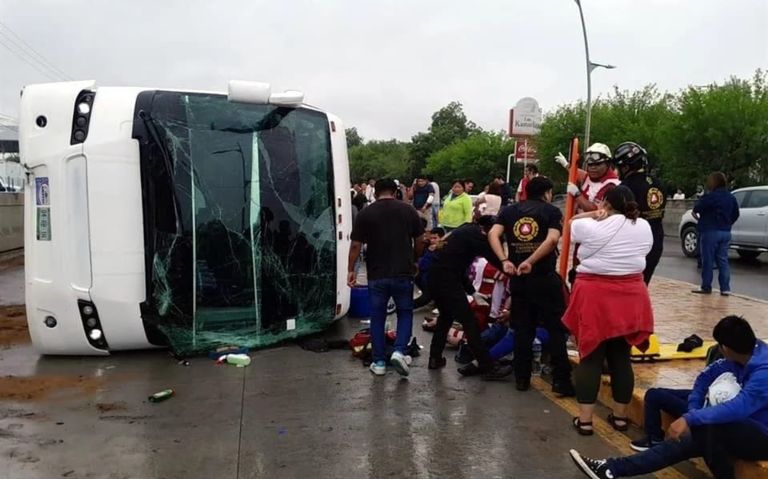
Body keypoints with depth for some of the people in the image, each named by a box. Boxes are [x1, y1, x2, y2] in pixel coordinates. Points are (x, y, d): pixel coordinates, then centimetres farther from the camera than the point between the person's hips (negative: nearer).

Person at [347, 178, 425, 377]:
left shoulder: (365, 213, -2)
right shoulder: (408, 210, 1)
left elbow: (356, 245, -4)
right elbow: (419, 242, 5)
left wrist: (351, 270, 6)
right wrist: (414, 260, 23)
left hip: (377, 275, 0)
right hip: (403, 273, 0)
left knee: (377, 317, 11)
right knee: (405, 313, 16)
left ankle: (379, 362, 14)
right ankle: (399, 351, -2)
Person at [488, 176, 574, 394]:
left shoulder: (509, 210, 11)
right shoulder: (552, 211, 2)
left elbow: (493, 234, -5)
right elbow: (552, 240, -16)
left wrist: (504, 260, -12)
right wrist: (531, 261, -17)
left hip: (518, 278, 4)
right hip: (545, 278, -3)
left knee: (522, 329, 12)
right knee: (556, 329, 5)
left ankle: (522, 378, 17)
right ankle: (561, 381, 5)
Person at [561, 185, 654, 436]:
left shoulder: (590, 227, -8)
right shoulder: (644, 227, 4)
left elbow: (572, 223, 12)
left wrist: (593, 215, 1)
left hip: (594, 296, -4)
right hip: (630, 297, 4)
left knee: (590, 358, 1)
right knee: (621, 358, 12)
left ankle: (585, 420, 4)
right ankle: (620, 416, 22)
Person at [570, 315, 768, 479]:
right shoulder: (738, 360, -1)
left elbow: (740, 406, -40)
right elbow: (706, 378, 6)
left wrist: (690, 419, -42)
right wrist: (693, 412, -8)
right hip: (746, 429, 8)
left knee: (708, 427, -35)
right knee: (684, 442, -9)